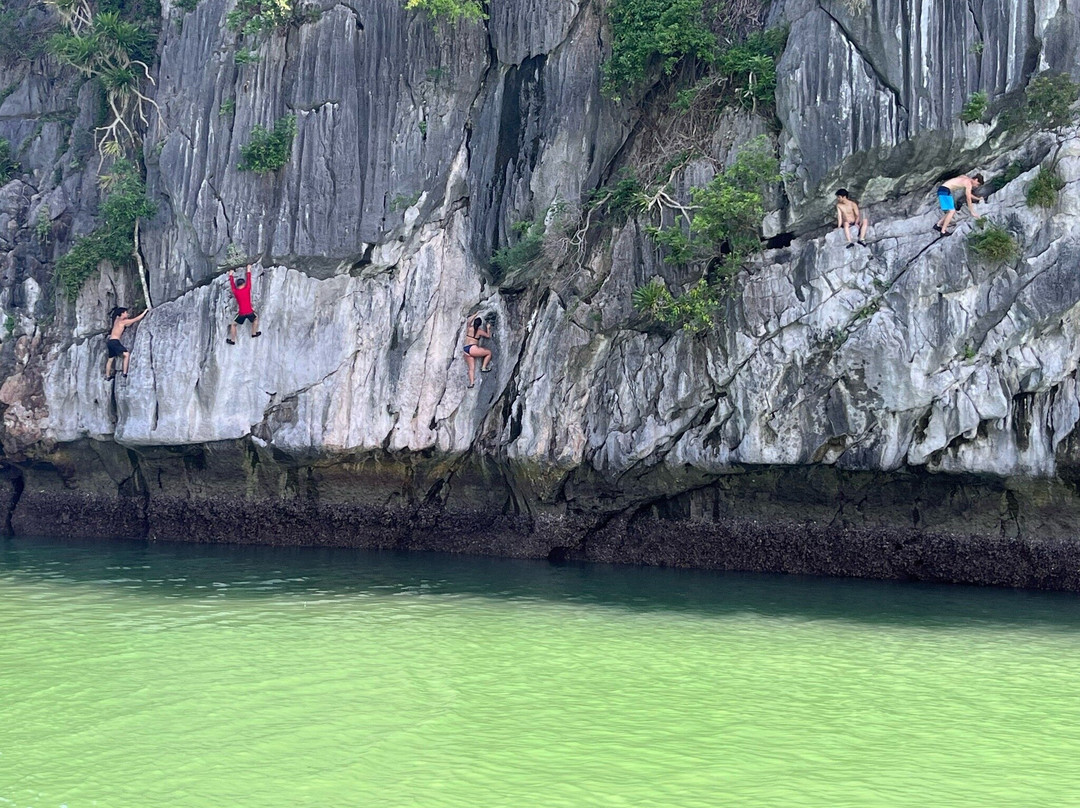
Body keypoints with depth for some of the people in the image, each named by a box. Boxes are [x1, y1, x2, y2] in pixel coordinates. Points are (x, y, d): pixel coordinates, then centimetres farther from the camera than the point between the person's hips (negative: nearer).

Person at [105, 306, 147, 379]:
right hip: (114, 341, -9)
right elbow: (137, 319, -7)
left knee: (110, 359, 17)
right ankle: (124, 373, -21)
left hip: (110, 341, 9)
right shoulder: (123, 321, -7)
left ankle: (107, 376, 25)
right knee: (126, 354, -14)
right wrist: (145, 311, 0)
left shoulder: (117, 319, 14)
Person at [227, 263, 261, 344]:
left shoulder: (235, 292, -2)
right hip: (250, 312, 1)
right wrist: (248, 271, 26)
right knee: (256, 318, 33)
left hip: (241, 314, -1)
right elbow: (248, 280, 12)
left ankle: (232, 340, 12)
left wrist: (231, 276, 32)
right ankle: (254, 333, 37)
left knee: (233, 324, 16)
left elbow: (232, 284, 15)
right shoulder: (247, 289, -3)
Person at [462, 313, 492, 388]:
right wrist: (488, 329, 30)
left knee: (471, 368, 7)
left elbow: (469, 320, 29)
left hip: (466, 350, 5)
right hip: (472, 348, -5)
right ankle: (484, 367, 8)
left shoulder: (469, 328, 8)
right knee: (489, 353, 13)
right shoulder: (480, 331, 1)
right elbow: (488, 336, 16)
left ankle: (471, 382, -3)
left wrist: (476, 314, 36)